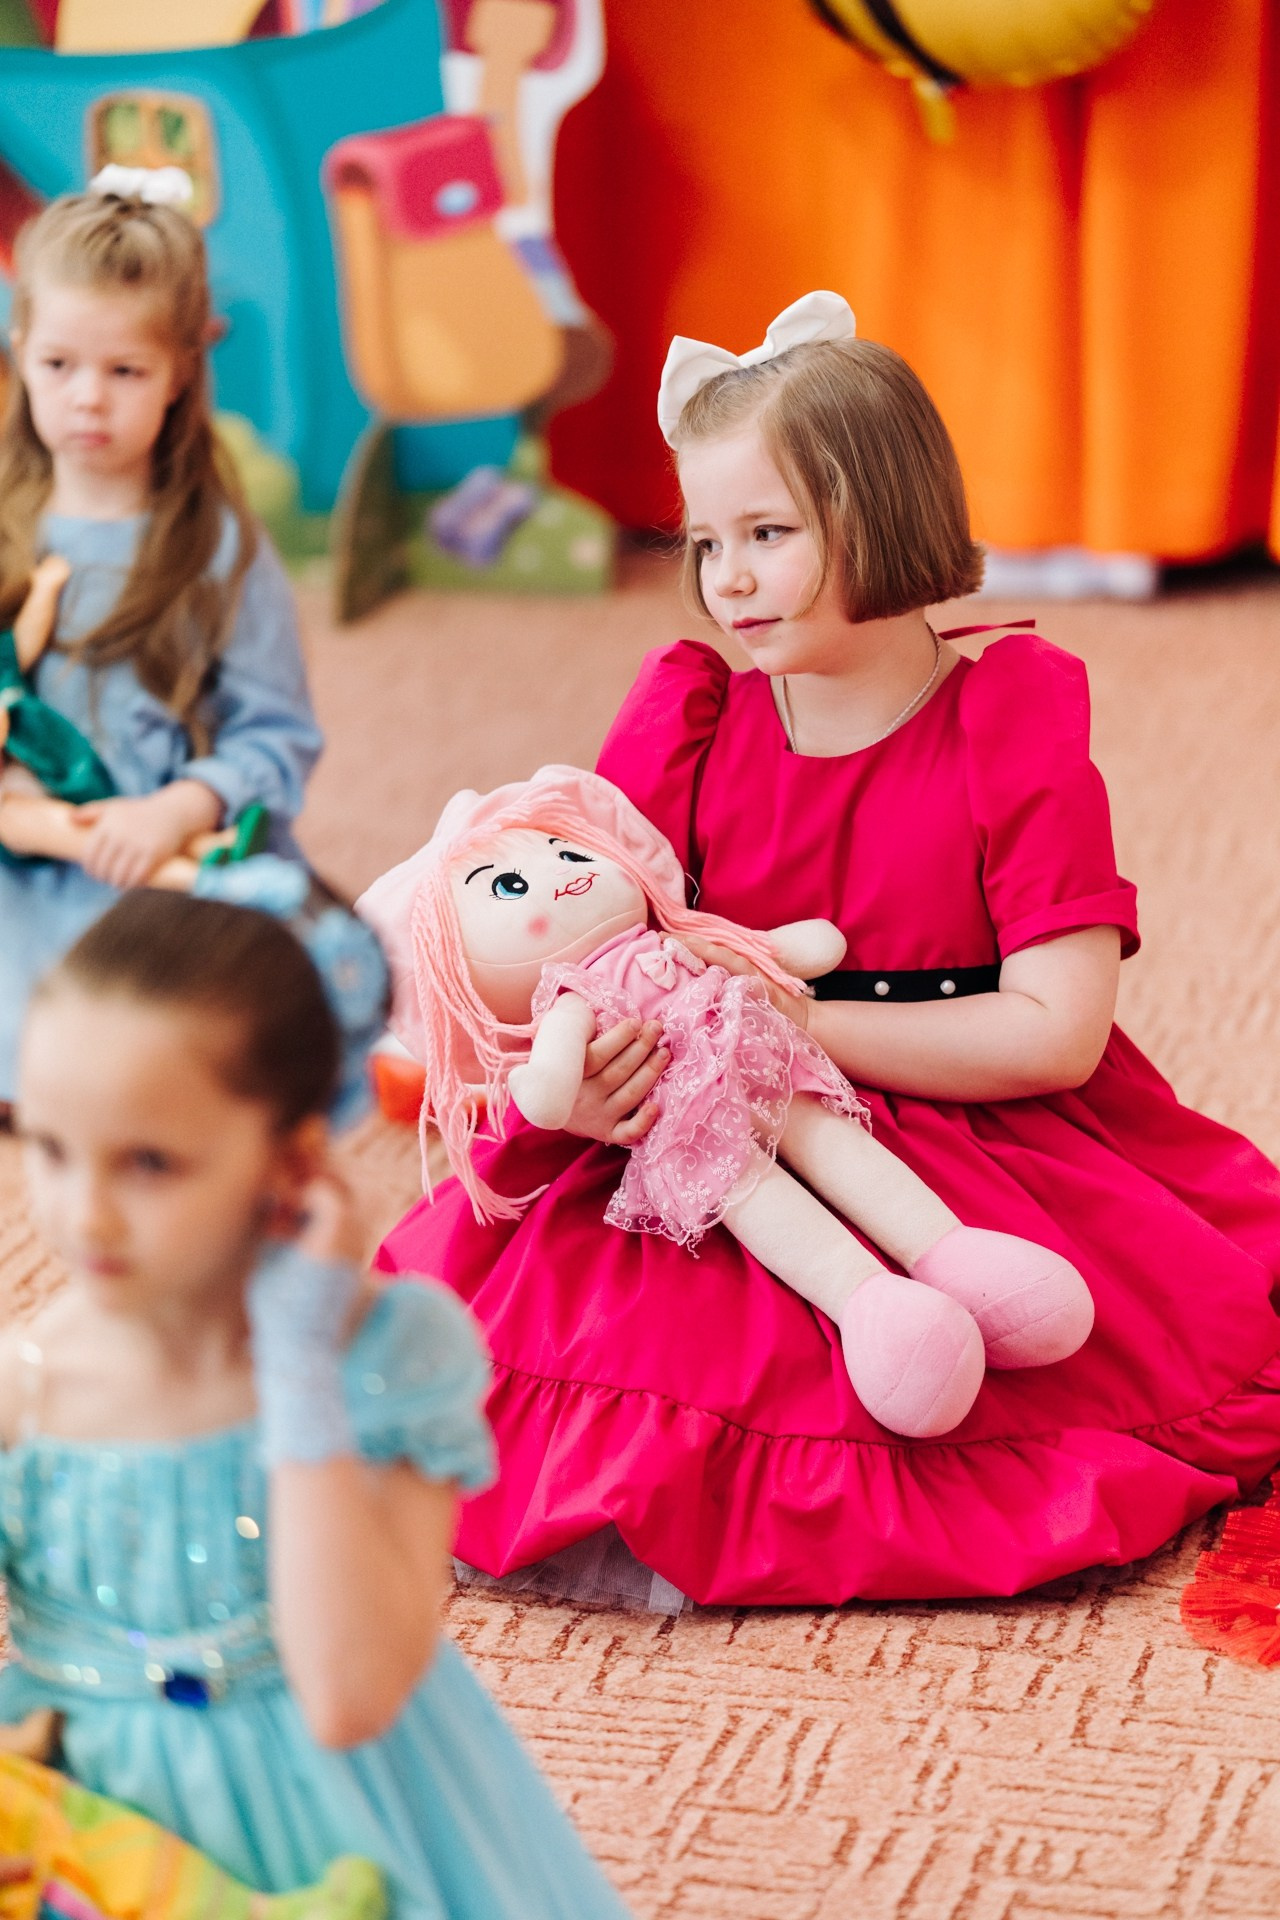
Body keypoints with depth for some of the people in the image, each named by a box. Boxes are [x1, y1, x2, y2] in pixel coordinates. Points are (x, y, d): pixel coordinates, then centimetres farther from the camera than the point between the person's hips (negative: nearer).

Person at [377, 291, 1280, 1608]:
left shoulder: (1016, 736, -7)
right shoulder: (688, 725, 4)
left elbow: (1056, 1032, -16)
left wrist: (785, 1024, -21)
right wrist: (577, 1077, -23)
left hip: (989, 1158, -2)